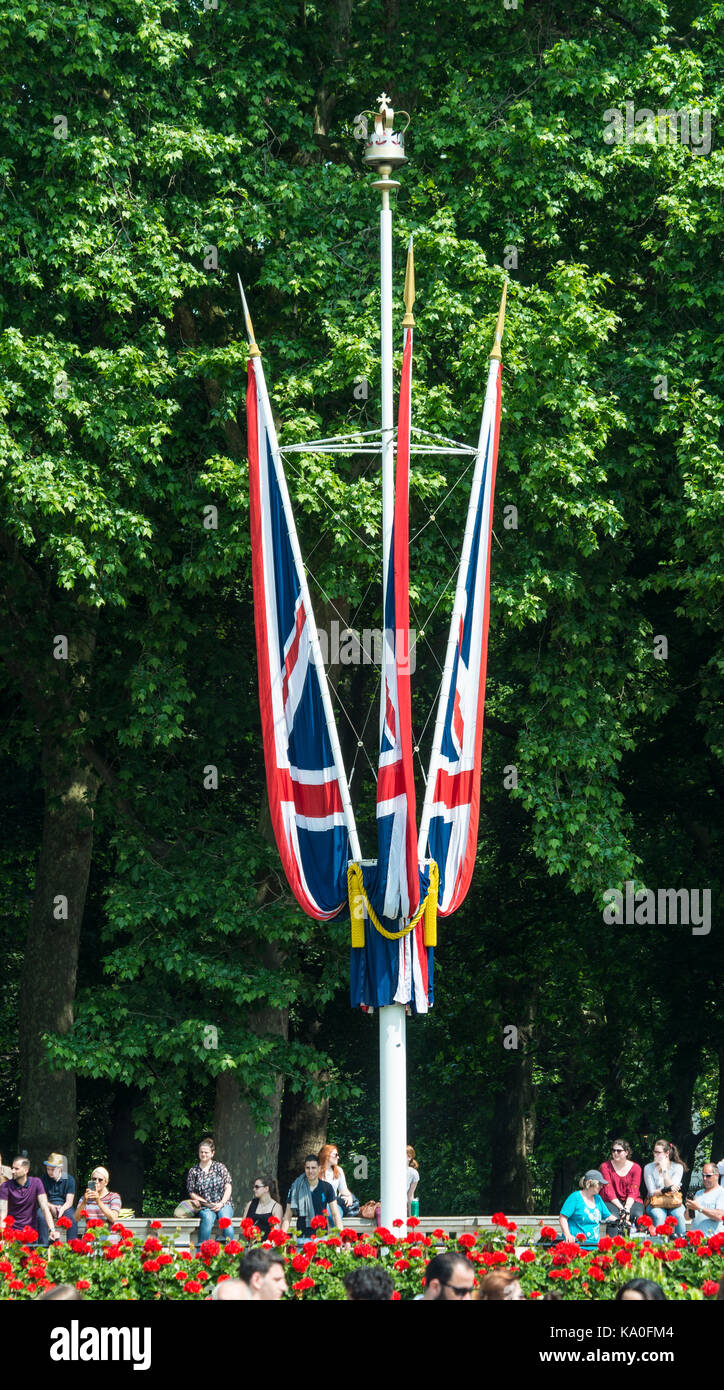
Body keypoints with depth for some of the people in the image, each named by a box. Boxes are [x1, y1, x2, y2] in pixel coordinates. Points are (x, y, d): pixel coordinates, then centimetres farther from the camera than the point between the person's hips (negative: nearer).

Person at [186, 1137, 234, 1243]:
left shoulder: (219, 1167, 9)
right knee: (208, 1218, -36)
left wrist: (221, 1203, -9)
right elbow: (192, 1193, 6)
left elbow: (228, 1188, 6)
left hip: (223, 1204, 0)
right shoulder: (193, 1171, 9)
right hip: (205, 1207, 0)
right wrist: (208, 1204, -6)